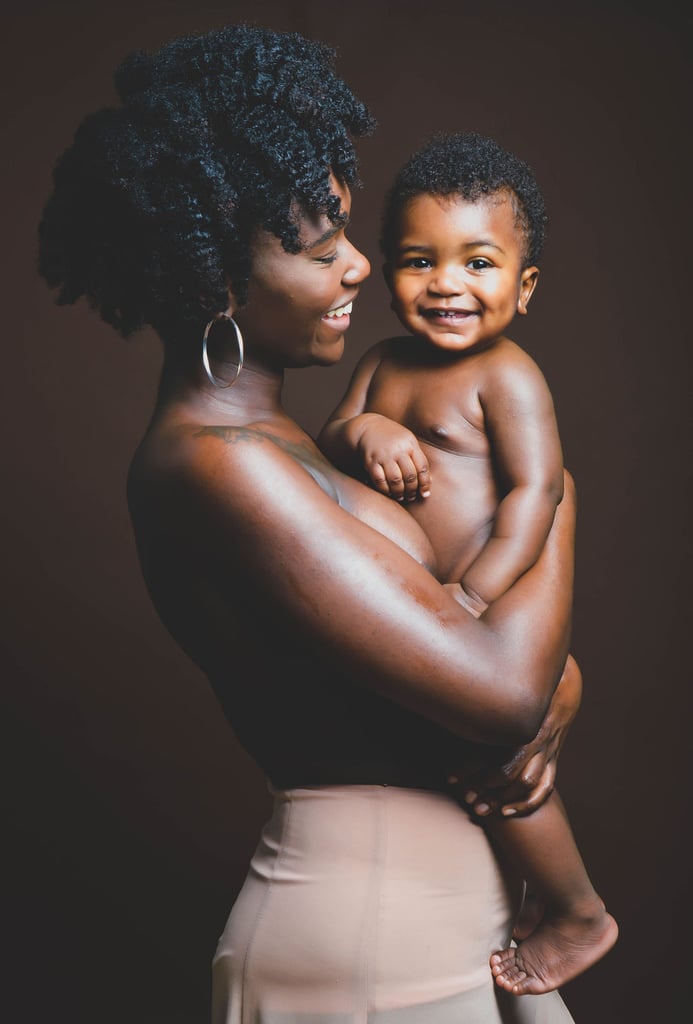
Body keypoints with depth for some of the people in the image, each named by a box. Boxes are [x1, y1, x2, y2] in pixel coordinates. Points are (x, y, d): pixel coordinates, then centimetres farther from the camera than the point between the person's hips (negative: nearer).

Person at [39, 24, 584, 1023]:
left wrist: (553, 698, -12)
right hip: (373, 940, -8)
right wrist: (558, 497, -7)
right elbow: (501, 690, -24)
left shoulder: (278, 440, 8)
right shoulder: (214, 465, -21)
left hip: (445, 892, 8)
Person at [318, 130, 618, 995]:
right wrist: (365, 429, -19)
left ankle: (579, 917, 13)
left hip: (497, 611, -8)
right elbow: (328, 436, 5)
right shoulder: (383, 364, 11)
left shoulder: (506, 375, -13)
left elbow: (537, 487, -21)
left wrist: (475, 593, -30)